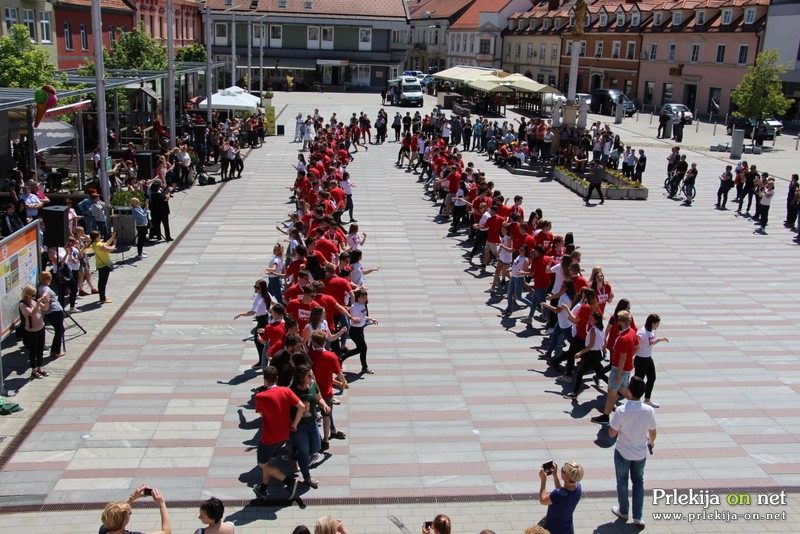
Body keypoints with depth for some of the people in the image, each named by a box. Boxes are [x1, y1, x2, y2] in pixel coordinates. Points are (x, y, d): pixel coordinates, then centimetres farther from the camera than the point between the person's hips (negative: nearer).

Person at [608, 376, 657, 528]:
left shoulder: (621, 410, -25)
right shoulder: (649, 410, -16)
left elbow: (612, 433, -17)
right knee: (638, 482, 20)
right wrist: (651, 441, 20)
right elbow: (653, 433, -2)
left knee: (622, 482, 19)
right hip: (640, 453, 2)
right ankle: (637, 517, 20)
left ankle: (623, 511, 35)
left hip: (623, 453, -2)